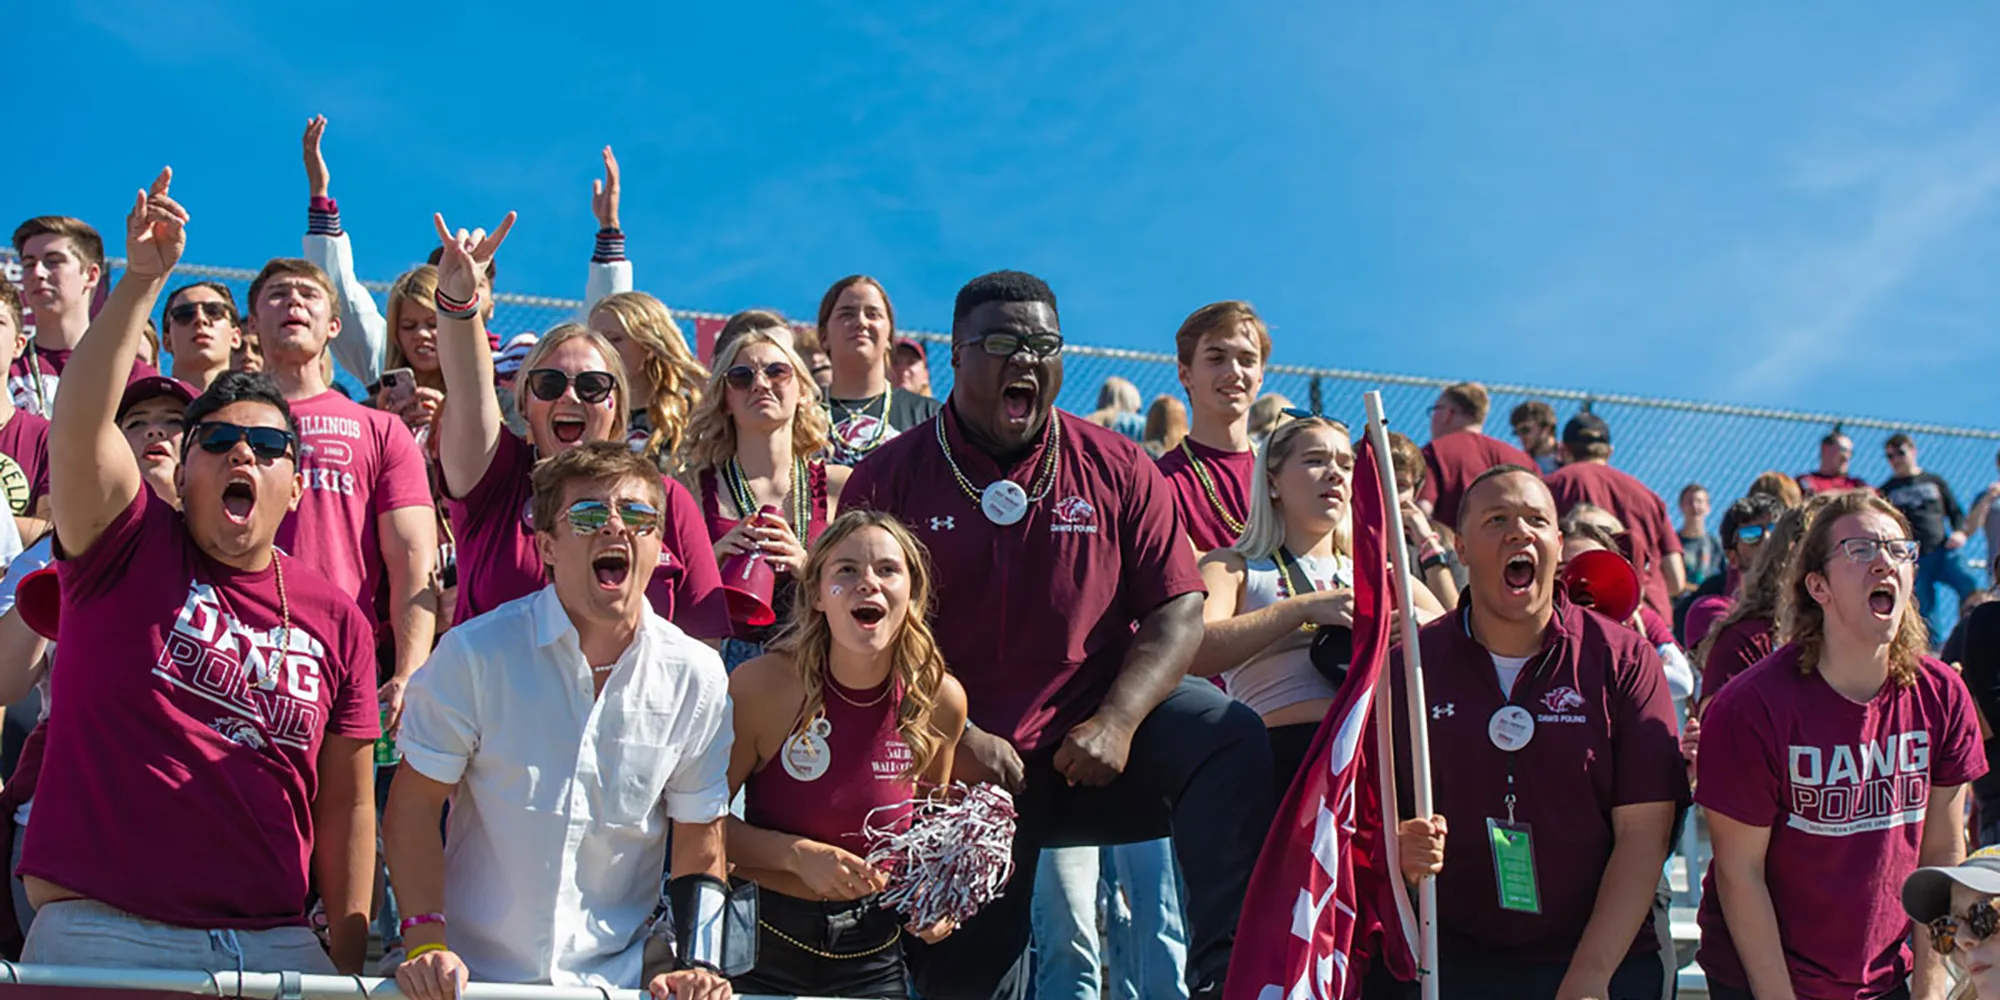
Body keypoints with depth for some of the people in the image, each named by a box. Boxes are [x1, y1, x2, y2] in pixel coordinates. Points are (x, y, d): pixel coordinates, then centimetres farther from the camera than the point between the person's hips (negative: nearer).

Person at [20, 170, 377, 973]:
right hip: (99, 933, -2)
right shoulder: (129, 549, 2)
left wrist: (351, 961, 4)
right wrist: (143, 279, -24)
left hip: (275, 942, 3)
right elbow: (78, 421, -17)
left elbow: (347, 805, 7)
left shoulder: (337, 619, 6)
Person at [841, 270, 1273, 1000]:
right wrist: (953, 738, -16)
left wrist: (1116, 723, -17)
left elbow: (1176, 609, -2)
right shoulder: (891, 480, -2)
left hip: (1093, 728, 1)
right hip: (961, 762, -1)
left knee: (1229, 740, -26)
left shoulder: (1114, 468, 3)